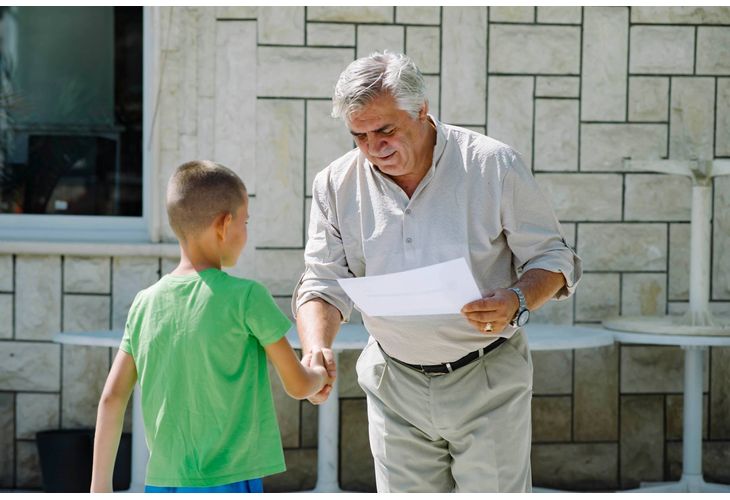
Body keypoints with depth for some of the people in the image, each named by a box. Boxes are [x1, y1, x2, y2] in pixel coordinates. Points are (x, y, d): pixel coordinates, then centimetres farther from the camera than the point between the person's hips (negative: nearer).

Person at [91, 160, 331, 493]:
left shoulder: (145, 303, 5)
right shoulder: (245, 297, -9)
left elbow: (112, 398, 6)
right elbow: (298, 385, -1)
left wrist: (100, 485, 12)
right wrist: (319, 372, 22)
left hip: (162, 484, 6)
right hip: (227, 483, -6)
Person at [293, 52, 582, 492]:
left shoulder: (493, 165, -10)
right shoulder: (338, 184, -1)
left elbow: (552, 257, -4)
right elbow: (324, 283, 1)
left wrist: (516, 302, -25)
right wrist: (317, 348, -20)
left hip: (487, 383, -3)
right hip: (395, 388, 3)